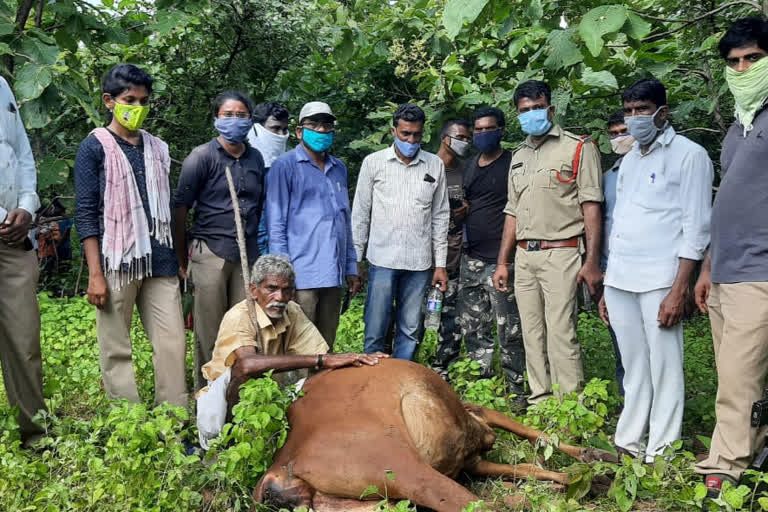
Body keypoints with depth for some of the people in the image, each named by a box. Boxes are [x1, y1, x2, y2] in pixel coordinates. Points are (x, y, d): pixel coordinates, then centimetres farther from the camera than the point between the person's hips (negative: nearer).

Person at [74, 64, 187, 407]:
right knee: (117, 351, 2)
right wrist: (95, 274, -11)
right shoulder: (95, 147, 1)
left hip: (160, 263, 4)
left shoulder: (158, 148, 15)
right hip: (117, 263, -4)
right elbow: (85, 214, -4)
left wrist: (178, 259, 15)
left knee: (173, 344, 1)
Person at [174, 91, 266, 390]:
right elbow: (180, 210, -2)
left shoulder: (256, 158, 13)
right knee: (210, 334, 1)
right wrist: (182, 262, -1)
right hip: (211, 253, -4)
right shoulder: (202, 157, -2)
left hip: (248, 255, 4)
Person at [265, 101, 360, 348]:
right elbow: (276, 224, -6)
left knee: (326, 347, 13)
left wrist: (351, 267, 17)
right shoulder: (285, 166, -3)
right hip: (301, 274, -6)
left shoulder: (339, 168, 17)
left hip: (333, 274, 6)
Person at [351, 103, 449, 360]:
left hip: (419, 262, 2)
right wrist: (355, 260, 2)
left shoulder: (435, 165, 8)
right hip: (382, 259, -2)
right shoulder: (373, 162, 3)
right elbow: (360, 214, 6)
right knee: (375, 331, -1)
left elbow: (440, 217, 10)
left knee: (410, 331, 7)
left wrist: (440, 264, 6)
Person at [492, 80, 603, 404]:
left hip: (560, 253, -6)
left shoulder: (578, 149, 0)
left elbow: (591, 206, -6)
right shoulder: (518, 157, 19)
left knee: (561, 334, -10)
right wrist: (502, 262, 16)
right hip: (524, 256, 6)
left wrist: (592, 261, -14)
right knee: (532, 335, 9)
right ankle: (539, 403, 17)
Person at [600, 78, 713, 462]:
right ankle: (628, 443, 21)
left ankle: (661, 454, 7)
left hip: (659, 281, -6)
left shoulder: (688, 155, -2)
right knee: (633, 368, 12)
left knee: (664, 368, -2)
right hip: (620, 279, 6)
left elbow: (695, 229, -8)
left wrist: (679, 291, -15)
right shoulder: (629, 160, 18)